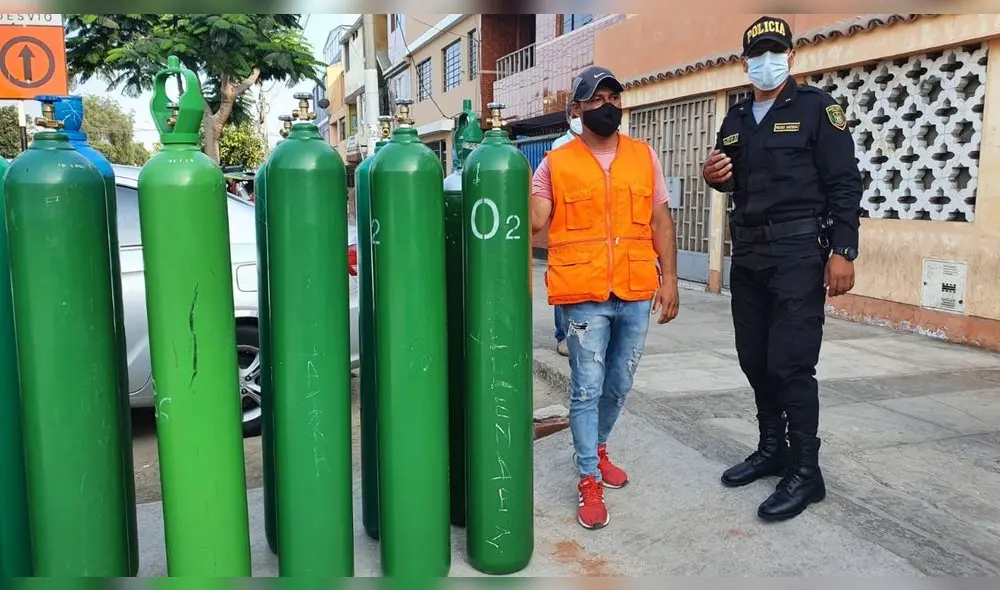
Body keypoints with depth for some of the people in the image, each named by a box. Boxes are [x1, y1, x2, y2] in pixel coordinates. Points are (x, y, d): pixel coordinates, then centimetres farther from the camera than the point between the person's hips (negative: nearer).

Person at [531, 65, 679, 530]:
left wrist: (669, 278, 4)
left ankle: (596, 449, 40)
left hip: (636, 293, 4)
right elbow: (534, 222, -6)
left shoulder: (644, 156, 9)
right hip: (584, 295, -3)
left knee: (619, 384, 16)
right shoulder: (555, 164, 1)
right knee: (587, 389, 0)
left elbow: (660, 220, 10)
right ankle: (590, 481, 13)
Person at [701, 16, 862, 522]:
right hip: (747, 253, 6)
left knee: (791, 364, -8)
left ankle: (805, 471, 4)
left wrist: (842, 252, -16)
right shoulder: (736, 118, 14)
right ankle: (772, 449, 26)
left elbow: (844, 184, -8)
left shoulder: (816, 107, -3)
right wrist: (715, 176, -1)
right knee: (755, 360, 10)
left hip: (798, 252, -6)